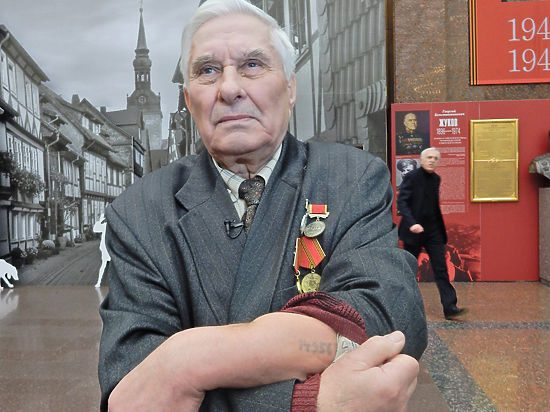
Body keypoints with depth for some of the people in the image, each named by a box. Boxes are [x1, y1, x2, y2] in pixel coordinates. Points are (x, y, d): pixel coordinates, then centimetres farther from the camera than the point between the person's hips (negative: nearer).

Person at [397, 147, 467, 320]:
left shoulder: (436, 179, 10)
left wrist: (441, 229, 15)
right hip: (414, 230, -5)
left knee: (441, 269, -2)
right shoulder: (411, 177, -9)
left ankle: (450, 307, -3)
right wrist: (411, 222, -31)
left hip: (433, 230, 5)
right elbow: (401, 201, -18)